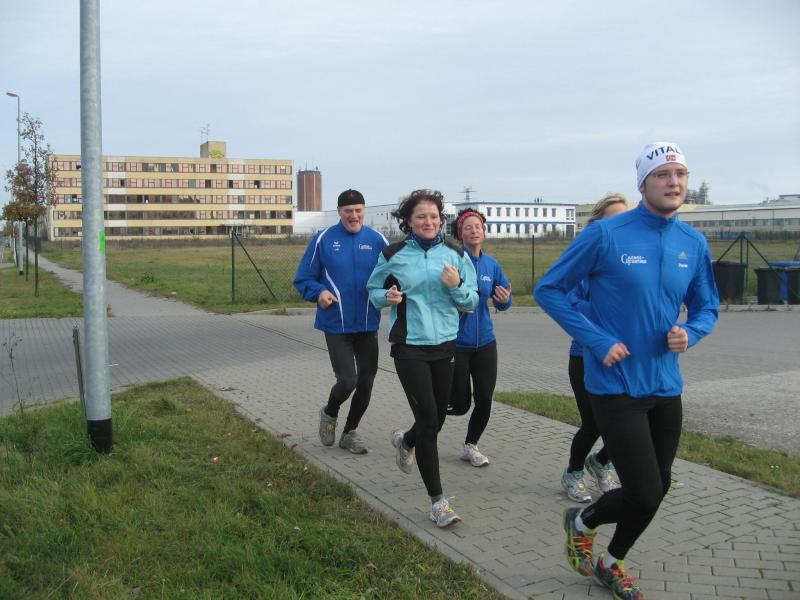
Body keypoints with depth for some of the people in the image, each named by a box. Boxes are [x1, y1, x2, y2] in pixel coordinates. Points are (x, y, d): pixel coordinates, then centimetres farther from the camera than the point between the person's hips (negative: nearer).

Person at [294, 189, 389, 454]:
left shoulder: (377, 240, 0)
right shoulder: (323, 239, -5)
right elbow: (303, 278, 2)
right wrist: (319, 292, -17)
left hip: (368, 325, 3)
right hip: (336, 325, -3)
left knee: (366, 382, 10)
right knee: (347, 381, -10)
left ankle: (350, 432, 33)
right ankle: (329, 413, 26)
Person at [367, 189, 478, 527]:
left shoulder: (455, 255, 2)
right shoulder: (393, 255, -3)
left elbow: (472, 303, 4)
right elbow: (373, 289, 11)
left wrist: (457, 285, -16)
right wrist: (387, 297, -11)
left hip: (445, 344, 4)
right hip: (409, 346, -3)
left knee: (436, 419, 15)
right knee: (429, 421, -10)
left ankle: (405, 441, 51)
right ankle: (437, 501, 2)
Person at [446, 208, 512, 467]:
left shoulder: (491, 264, 5)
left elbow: (503, 302, 9)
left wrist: (504, 299, -14)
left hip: (485, 342, 5)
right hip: (455, 343, -5)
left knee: (485, 400, 5)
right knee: (459, 405, 2)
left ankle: (470, 446, 29)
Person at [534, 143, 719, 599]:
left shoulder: (695, 244, 3)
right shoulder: (606, 234, -13)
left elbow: (707, 307, 14)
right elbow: (549, 290, -7)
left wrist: (690, 333, -9)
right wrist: (598, 341, -15)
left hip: (666, 386, 6)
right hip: (616, 386, -6)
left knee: (656, 491, 15)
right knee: (644, 495, -8)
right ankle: (581, 523, 27)